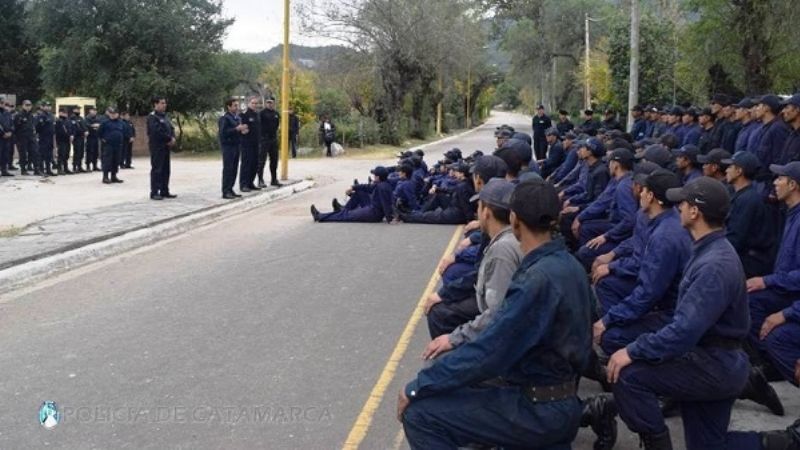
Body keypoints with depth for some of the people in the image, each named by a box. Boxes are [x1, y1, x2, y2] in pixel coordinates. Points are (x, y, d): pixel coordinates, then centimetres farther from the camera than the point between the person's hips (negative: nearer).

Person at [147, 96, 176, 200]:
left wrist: (173, 138, -4)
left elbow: (171, 128, 17)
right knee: (156, 169, -7)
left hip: (165, 146, 9)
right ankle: (154, 193, -5)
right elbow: (157, 132, -21)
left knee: (166, 170, 11)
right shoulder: (152, 117, -11)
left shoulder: (165, 116, 17)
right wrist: (169, 139, -13)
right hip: (157, 147, -9)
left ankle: (164, 191, 17)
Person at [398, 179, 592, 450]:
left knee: (419, 413, -14)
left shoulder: (537, 280, -25)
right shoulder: (566, 263, 3)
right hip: (560, 397, 9)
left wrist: (416, 388, -18)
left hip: (538, 408, -9)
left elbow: (488, 352, -26)